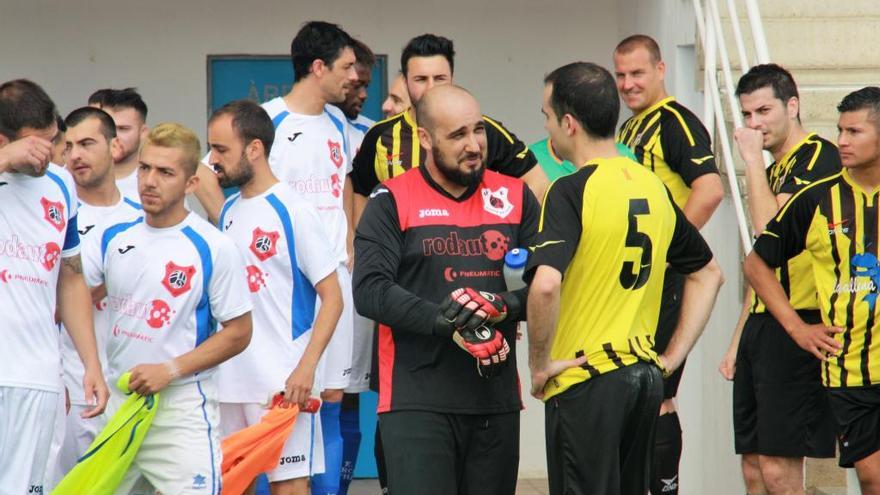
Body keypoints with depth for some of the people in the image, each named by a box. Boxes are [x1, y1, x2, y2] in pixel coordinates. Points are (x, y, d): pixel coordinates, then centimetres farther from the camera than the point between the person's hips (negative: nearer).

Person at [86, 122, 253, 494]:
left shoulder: (213, 247, -9)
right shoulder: (115, 237, 7)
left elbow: (238, 333, -7)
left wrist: (170, 370, -15)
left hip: (182, 409, -5)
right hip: (116, 401, 5)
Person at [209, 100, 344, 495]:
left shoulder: (293, 212, -8)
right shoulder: (228, 212, 13)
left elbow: (332, 298, -11)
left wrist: (306, 368, -19)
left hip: (282, 384, -7)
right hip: (230, 382, 7)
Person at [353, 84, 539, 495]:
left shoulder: (515, 197, 11)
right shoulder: (391, 202, 0)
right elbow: (368, 290, -9)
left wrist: (508, 306, -15)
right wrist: (436, 319, -22)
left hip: (497, 399, 4)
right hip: (417, 400, -4)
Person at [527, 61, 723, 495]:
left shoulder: (571, 191, -13)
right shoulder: (653, 187, 10)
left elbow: (545, 285, -28)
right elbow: (708, 273, 20)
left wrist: (539, 362, -14)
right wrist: (672, 356, 18)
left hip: (585, 381, -7)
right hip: (645, 376, 7)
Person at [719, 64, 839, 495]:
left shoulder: (818, 157, -8)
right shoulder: (773, 170, 20)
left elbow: (770, 228, -22)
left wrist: (752, 156, -12)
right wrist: (737, 342, 21)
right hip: (761, 326, 10)